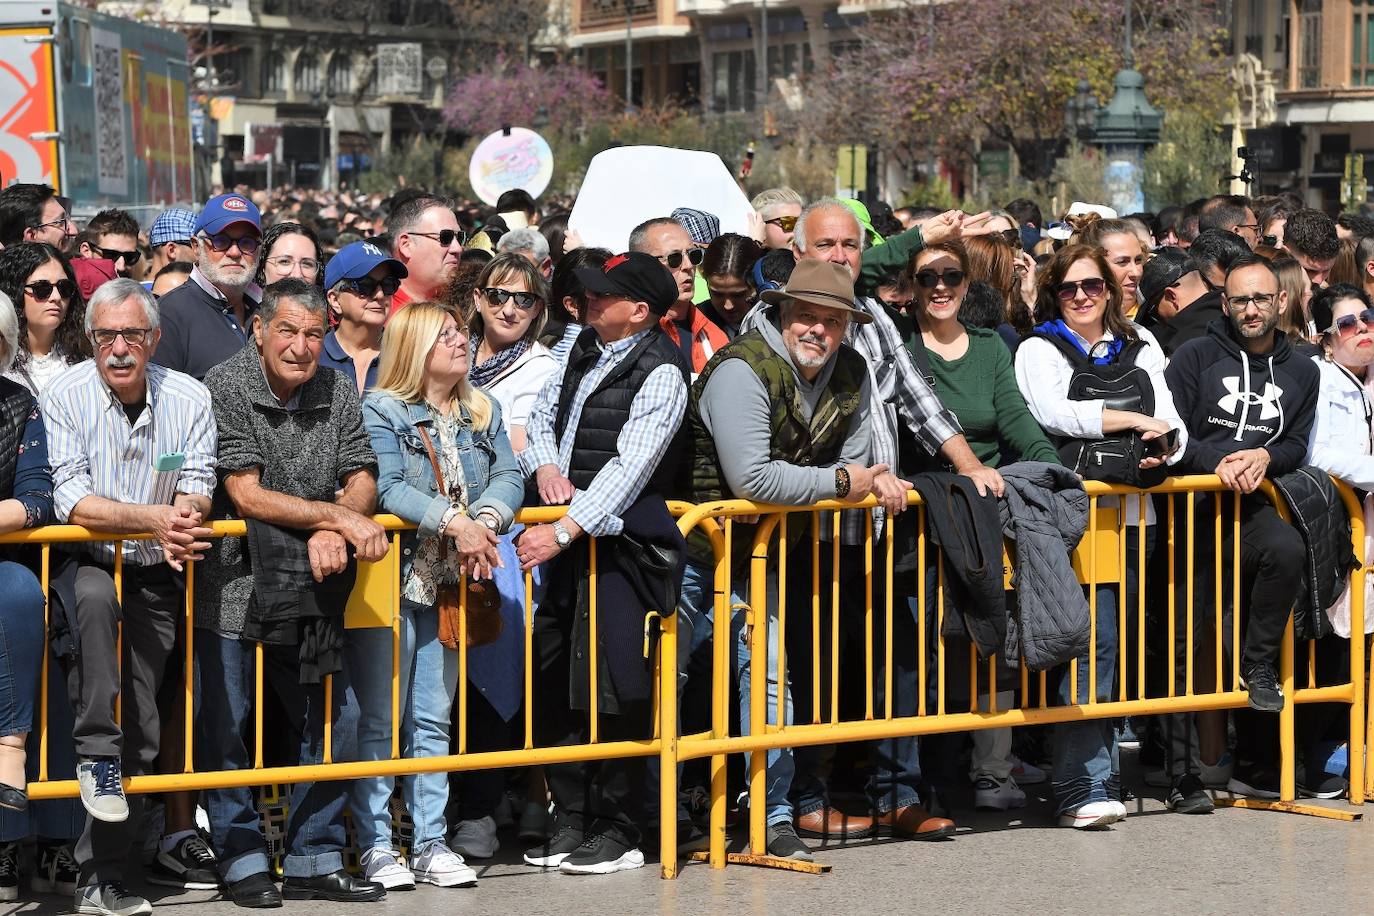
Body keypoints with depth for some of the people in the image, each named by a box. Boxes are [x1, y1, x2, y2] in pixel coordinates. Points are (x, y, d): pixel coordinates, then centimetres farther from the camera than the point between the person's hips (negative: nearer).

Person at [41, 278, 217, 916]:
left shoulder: (189, 398, -1)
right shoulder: (65, 397, -9)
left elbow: (197, 492, -4)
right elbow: (70, 502, -16)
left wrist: (183, 518, -29)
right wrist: (153, 518, -29)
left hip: (154, 577, 3)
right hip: (84, 563, -3)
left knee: (140, 734, -1)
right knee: (97, 597, -39)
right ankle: (96, 753, -27)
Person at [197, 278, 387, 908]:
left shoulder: (335, 391, 4)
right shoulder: (226, 387, -12)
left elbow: (362, 481, 3)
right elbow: (246, 495, -16)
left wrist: (332, 532, -18)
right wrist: (335, 516, -18)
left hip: (308, 587, 5)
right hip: (231, 582, -5)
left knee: (323, 721, 7)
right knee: (224, 726, -2)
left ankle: (314, 861, 17)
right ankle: (243, 862, 9)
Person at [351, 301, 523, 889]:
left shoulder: (484, 414, 12)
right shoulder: (380, 412, -6)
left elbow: (508, 478, 2)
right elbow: (386, 488, -18)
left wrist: (485, 519, -19)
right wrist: (454, 520, -26)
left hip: (449, 584, 6)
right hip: (390, 578, -6)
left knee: (434, 720, 10)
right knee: (381, 719, -2)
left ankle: (431, 842, 15)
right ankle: (375, 846, 4)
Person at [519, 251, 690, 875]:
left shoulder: (660, 374, -13)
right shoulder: (584, 347, 11)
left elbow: (629, 468, -21)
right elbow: (541, 412, 21)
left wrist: (564, 531, -26)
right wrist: (545, 465, -1)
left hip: (622, 542, -8)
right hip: (568, 540, 8)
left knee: (610, 690, -6)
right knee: (554, 684, 9)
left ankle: (618, 832, 5)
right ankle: (572, 820, 19)